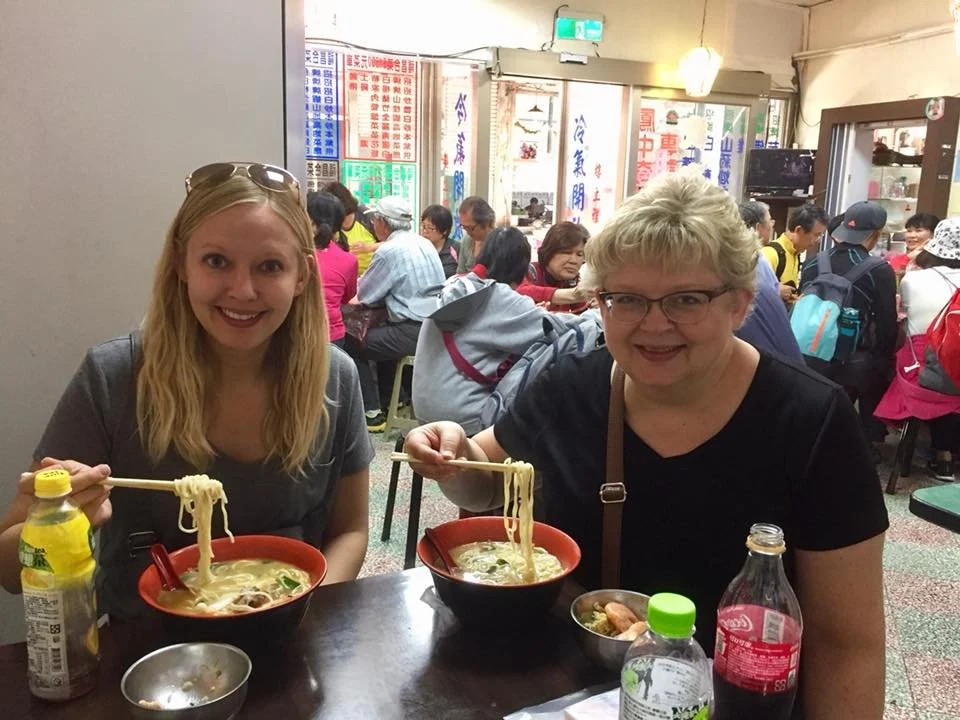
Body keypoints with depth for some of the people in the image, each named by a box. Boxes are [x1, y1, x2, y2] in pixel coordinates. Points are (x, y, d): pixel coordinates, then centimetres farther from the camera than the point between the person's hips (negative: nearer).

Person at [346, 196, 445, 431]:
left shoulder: (389, 250, -13)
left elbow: (364, 295, -7)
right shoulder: (424, 244, 11)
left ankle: (372, 413, 9)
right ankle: (388, 401, 39)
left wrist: (362, 281, 14)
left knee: (352, 345, 7)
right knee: (381, 332, 32)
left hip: (414, 333, -9)